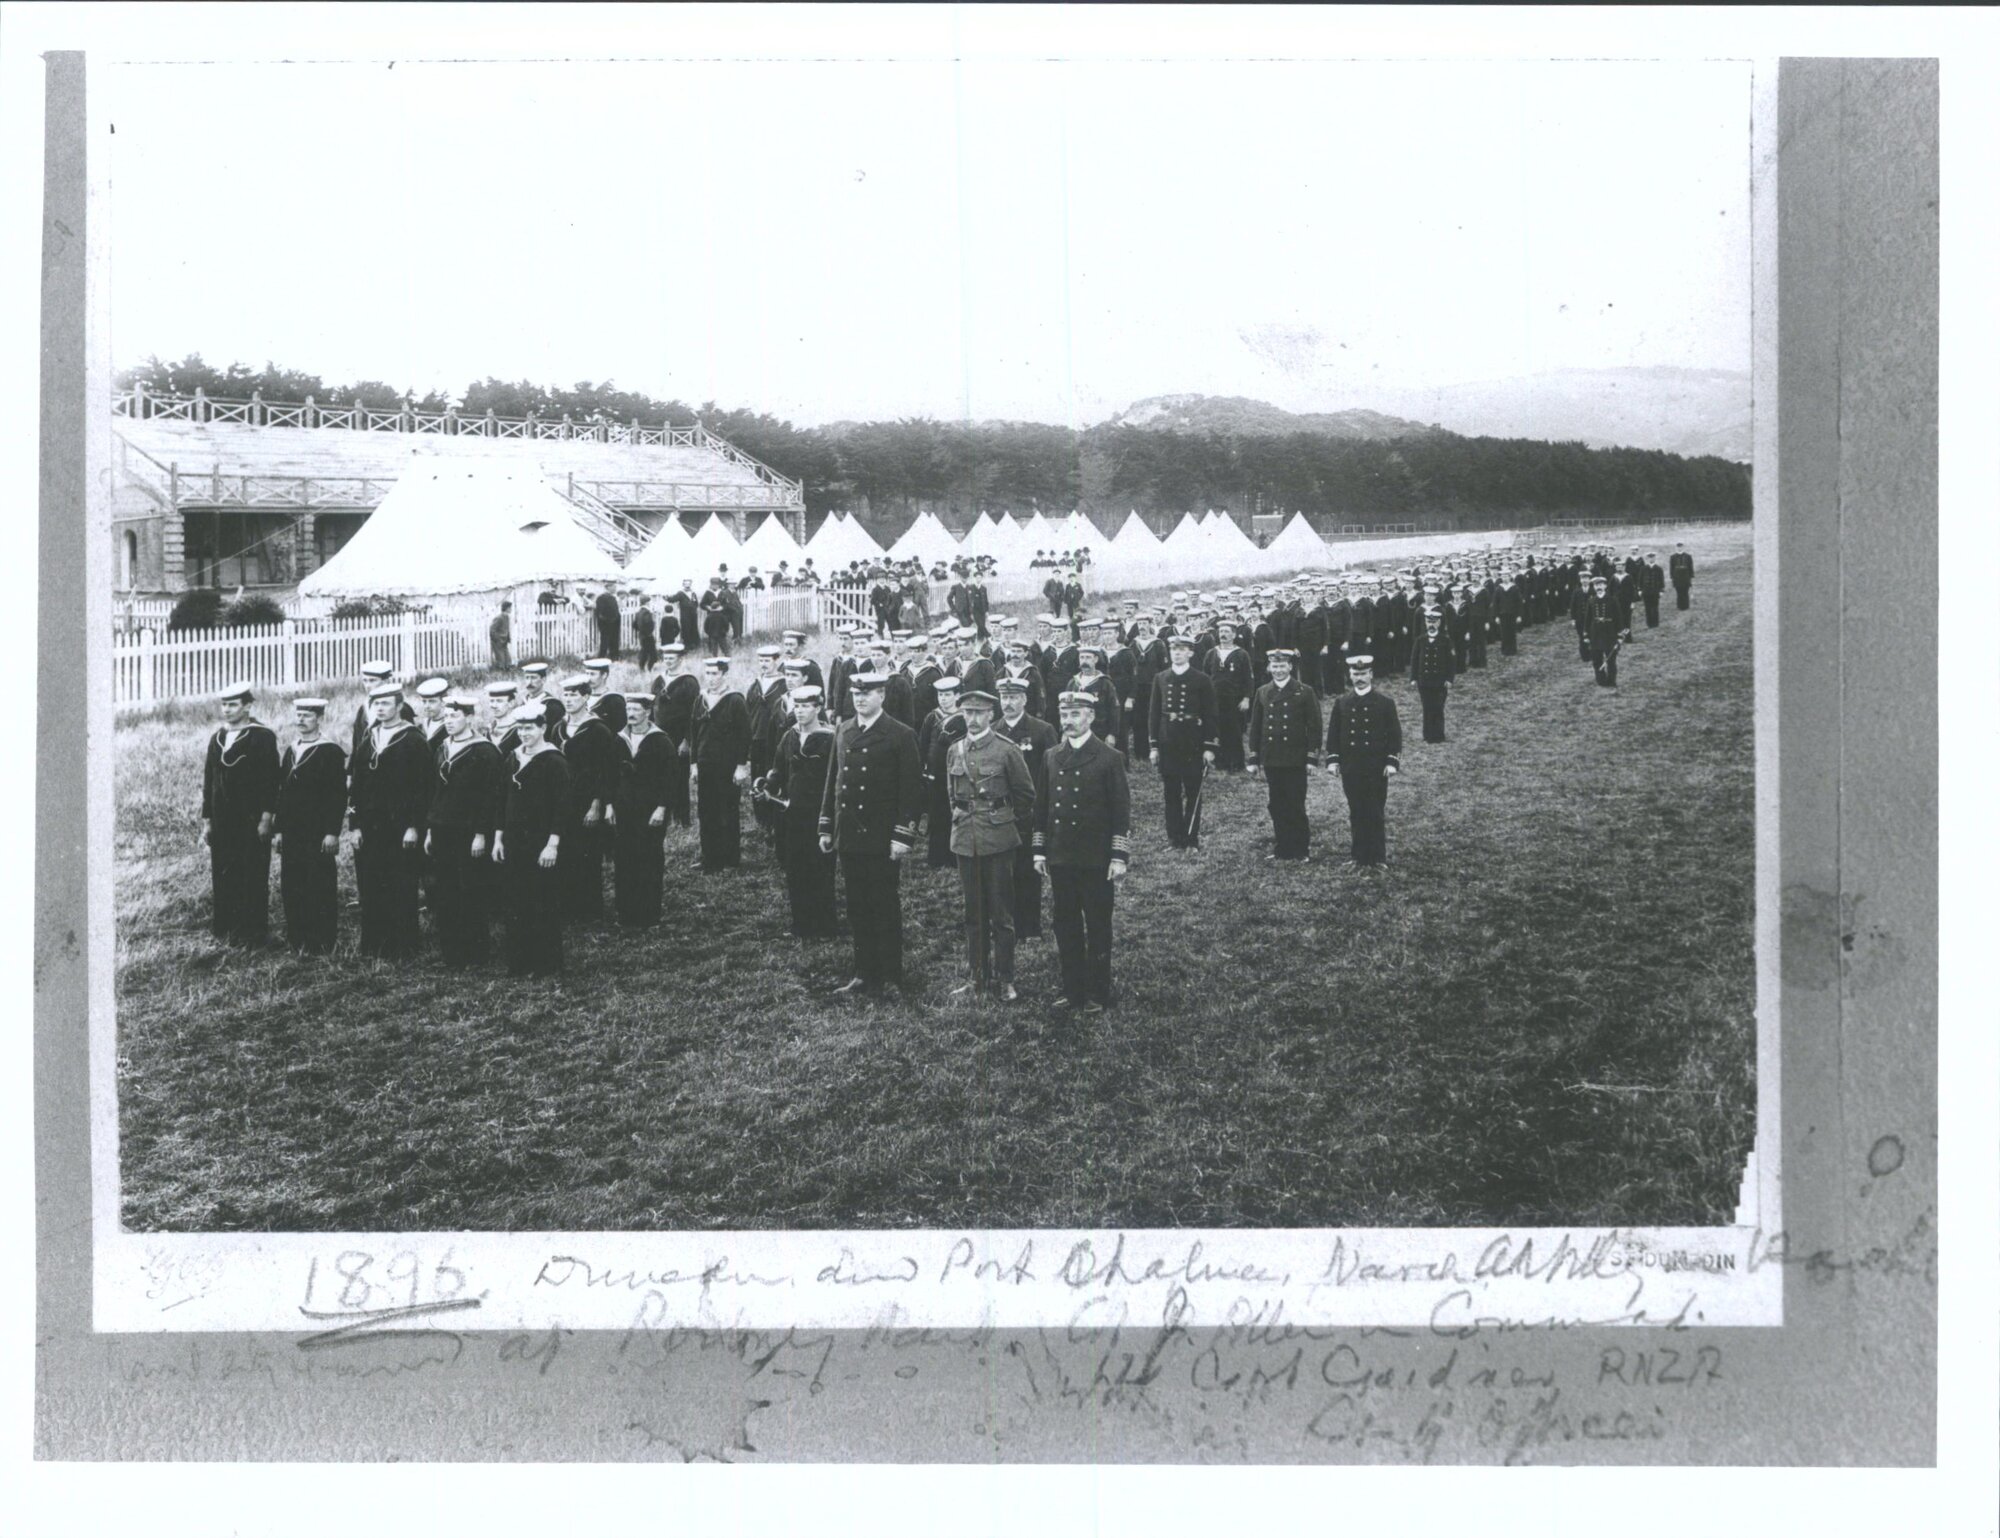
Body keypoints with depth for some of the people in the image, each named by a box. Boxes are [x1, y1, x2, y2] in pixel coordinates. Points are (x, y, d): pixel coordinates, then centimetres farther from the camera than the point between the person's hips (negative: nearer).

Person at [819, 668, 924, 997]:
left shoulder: (901, 736, -6)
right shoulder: (844, 733, 12)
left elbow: (911, 788, -9)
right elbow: (833, 782, 17)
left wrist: (903, 836, -14)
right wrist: (826, 828, 13)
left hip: (882, 840, -5)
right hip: (849, 837, 5)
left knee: (885, 907, 1)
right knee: (857, 908, 9)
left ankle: (888, 976, 9)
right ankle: (864, 973, 17)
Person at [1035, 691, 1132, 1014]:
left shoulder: (1109, 758, -5)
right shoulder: (1052, 757, 9)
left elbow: (1121, 809, -6)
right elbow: (1042, 806, 13)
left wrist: (1119, 857, -10)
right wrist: (1039, 850, 9)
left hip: (1096, 859, -4)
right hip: (1060, 857, 5)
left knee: (1097, 927, 3)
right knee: (1066, 926, 9)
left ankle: (1097, 993, 12)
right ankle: (1072, 990, 18)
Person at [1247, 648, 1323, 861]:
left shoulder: (1304, 693, -2)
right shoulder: (1262, 693, 8)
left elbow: (1314, 727, -2)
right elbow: (1255, 727, 12)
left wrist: (1312, 758, -7)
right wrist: (1254, 759, 8)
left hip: (1295, 760, -3)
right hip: (1271, 760, 4)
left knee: (1296, 806, -2)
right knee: (1277, 807, 7)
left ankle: (1301, 849, 8)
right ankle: (1282, 849, 15)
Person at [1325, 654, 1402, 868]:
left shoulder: (1385, 703, -1)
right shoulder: (1341, 703, 7)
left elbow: (1395, 734, -1)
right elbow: (1333, 734, 10)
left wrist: (1392, 762, -8)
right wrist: (1333, 759, 0)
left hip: (1376, 768, -3)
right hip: (1350, 769, 3)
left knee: (1375, 813, -1)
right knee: (1356, 814, 6)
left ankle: (1378, 858, 5)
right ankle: (1360, 857, 13)